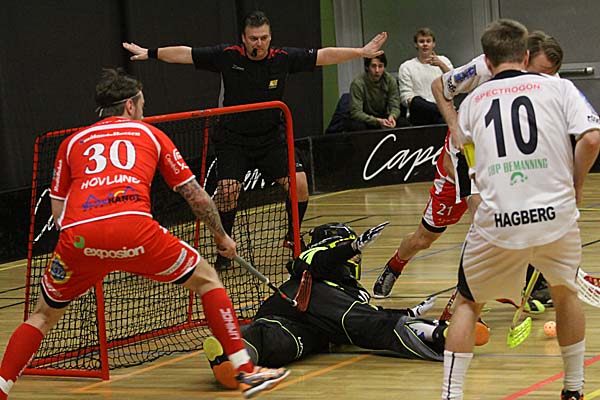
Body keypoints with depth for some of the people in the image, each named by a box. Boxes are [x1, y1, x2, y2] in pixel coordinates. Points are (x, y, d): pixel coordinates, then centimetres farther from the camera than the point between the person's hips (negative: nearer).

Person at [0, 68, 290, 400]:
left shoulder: (72, 142, 28)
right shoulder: (150, 134, 26)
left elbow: (58, 213, 25)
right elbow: (196, 196, 28)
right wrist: (221, 237, 43)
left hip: (77, 236, 2)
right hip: (133, 227, -2)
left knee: (43, 316, 25)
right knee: (207, 280, 20)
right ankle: (246, 372, 15)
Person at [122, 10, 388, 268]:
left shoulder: (283, 58, -7)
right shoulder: (227, 56, -10)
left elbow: (324, 56, -4)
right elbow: (186, 54, -2)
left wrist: (362, 52, -7)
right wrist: (150, 53, -1)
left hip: (271, 138, 2)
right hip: (234, 140, -2)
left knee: (298, 183, -13)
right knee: (228, 188, -20)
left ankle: (292, 237, 12)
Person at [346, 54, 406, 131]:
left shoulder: (390, 80, -6)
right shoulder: (357, 83, -18)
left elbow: (395, 106, -5)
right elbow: (356, 112, -23)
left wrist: (392, 117, -32)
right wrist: (377, 121, -38)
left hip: (383, 118, 3)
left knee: (404, 124, -25)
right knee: (357, 126, -37)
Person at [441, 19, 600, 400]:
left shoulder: (473, 100, 14)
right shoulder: (558, 87, 7)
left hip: (497, 222, 0)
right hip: (556, 214, 0)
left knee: (468, 304, 19)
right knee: (565, 293, 27)